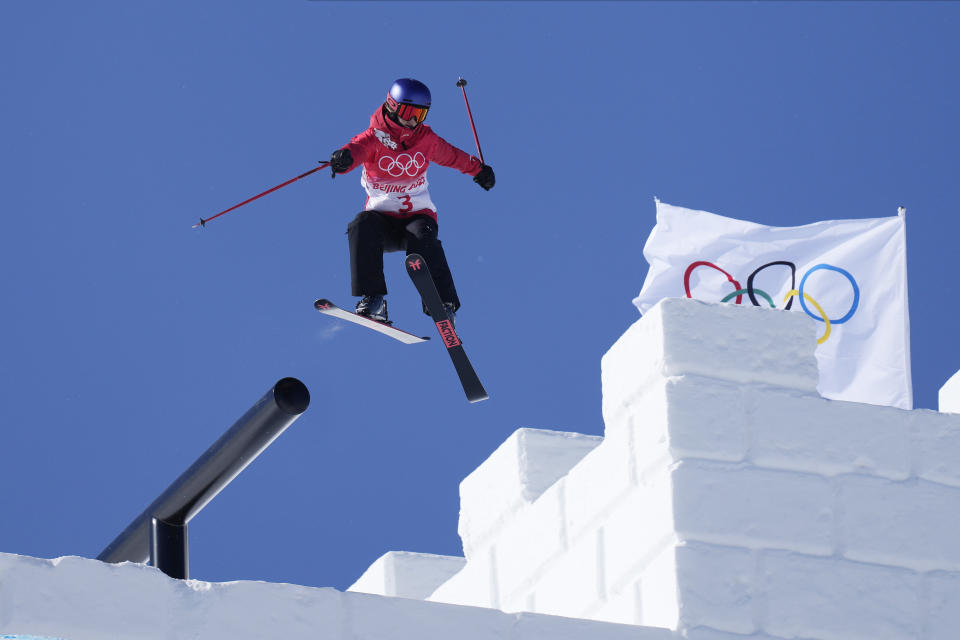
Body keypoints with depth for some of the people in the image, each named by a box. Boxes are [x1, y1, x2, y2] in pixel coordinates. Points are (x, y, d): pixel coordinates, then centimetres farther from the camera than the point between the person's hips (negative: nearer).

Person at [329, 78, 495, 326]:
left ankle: (444, 303, -31)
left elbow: (453, 156, 24)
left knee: (422, 238, -34)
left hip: (418, 215, 1)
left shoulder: (426, 140, 4)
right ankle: (372, 299, -34)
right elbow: (356, 149, -31)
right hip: (382, 218, -1)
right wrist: (343, 158, -56)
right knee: (362, 227, -34)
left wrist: (479, 169, 40)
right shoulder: (373, 138, -7)